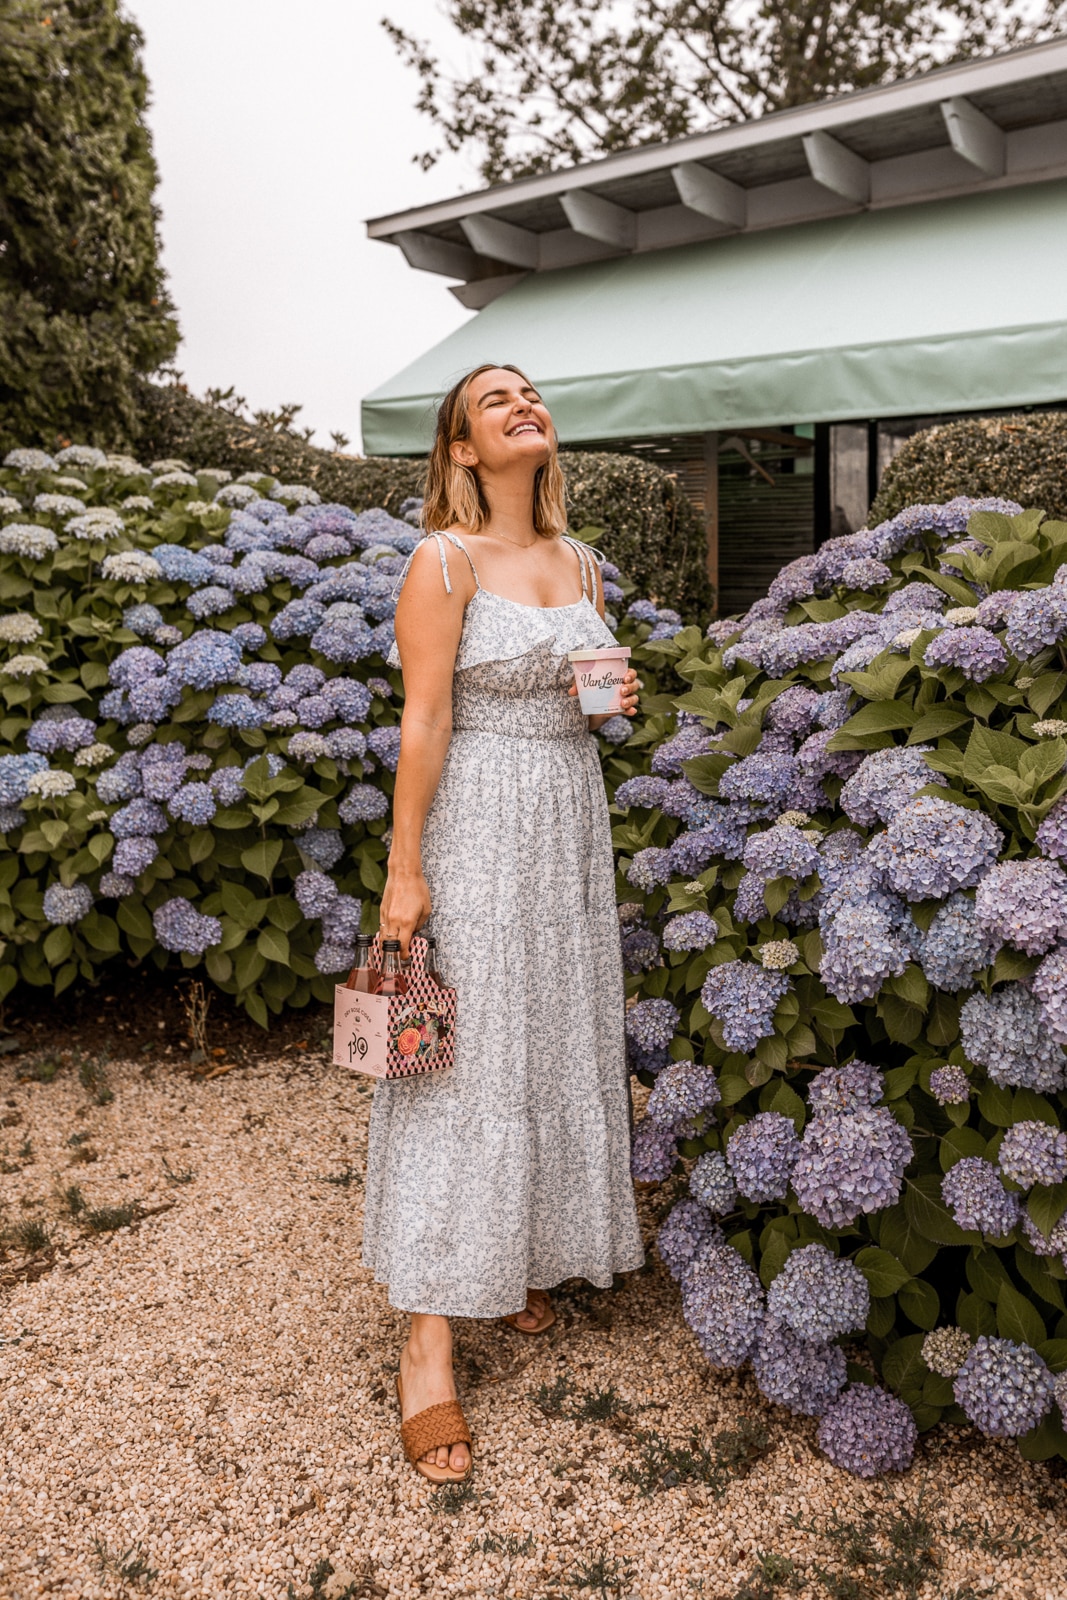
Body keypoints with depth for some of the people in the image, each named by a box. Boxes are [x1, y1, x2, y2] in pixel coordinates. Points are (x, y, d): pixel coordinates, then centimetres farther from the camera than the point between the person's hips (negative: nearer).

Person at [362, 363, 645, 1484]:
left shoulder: (580, 564, 11)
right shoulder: (445, 560, -9)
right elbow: (424, 721, -14)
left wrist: (615, 702, -2)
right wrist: (404, 869, -16)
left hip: (572, 816, 7)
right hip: (476, 822, -7)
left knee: (559, 1044, 11)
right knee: (461, 1063, -5)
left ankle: (524, 1259, 30)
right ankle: (428, 1339, 2)